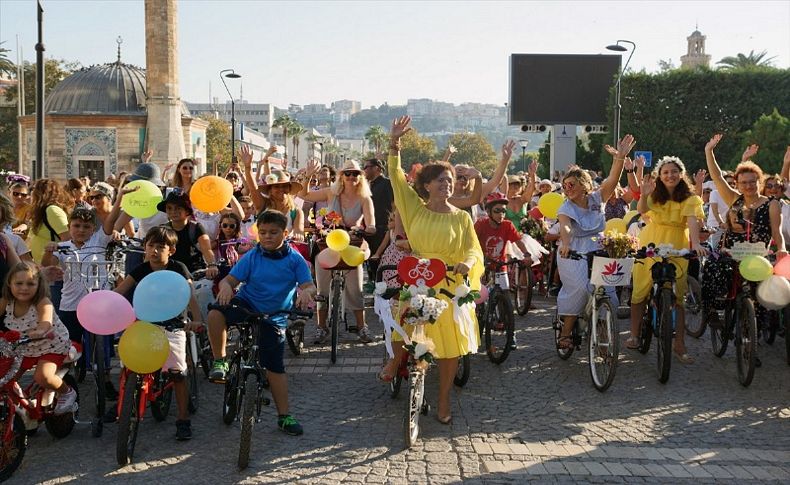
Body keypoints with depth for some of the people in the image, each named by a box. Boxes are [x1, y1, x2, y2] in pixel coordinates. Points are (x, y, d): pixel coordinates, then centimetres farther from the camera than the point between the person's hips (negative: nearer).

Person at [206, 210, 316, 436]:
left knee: (275, 366, 3)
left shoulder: (295, 259, -6)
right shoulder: (252, 257, -7)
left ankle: (284, 416, 14)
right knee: (215, 314, -31)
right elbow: (230, 279, -12)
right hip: (246, 305, 0)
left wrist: (306, 292, -36)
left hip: (274, 318, 0)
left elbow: (309, 285, -12)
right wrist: (225, 285, -36)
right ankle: (219, 362, -12)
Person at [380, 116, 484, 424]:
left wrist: (466, 263, -23)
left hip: (450, 286, 0)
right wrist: (395, 142, -10)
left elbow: (474, 248, 0)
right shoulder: (416, 208, 3)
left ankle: (443, 401, 17)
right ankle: (396, 359, 27)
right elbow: (396, 176, -1)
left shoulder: (461, 217, 3)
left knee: (450, 343, 1)